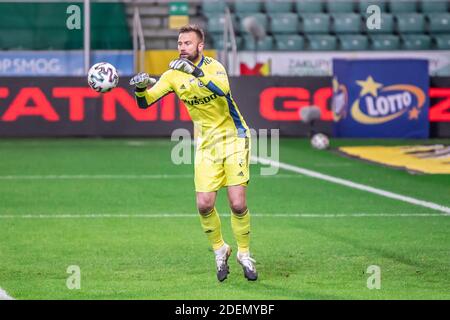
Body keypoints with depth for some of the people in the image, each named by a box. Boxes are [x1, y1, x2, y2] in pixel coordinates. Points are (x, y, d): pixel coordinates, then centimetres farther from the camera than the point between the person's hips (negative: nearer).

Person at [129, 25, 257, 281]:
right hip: (206, 144, 3)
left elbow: (223, 89, -34)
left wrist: (196, 72, -42)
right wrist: (141, 87, -26)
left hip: (233, 138, -3)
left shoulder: (213, 66, -13)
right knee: (204, 204, -8)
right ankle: (220, 250, 17)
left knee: (238, 203, -11)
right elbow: (145, 102, -5)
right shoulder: (173, 75, -2)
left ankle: (244, 254, 10)